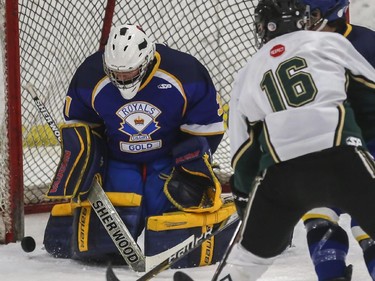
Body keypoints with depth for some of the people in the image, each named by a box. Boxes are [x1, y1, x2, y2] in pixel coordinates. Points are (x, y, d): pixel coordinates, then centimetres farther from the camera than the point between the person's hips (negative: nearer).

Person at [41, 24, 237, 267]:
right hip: (117, 160, 1)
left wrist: (192, 166, -14)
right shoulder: (90, 78, -15)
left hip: (170, 157, -1)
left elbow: (208, 125, -10)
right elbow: (77, 124, 3)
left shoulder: (184, 73, -22)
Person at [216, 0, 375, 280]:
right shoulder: (331, 42, 14)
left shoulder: (246, 76, 22)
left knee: (250, 253, 21)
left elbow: (243, 155, 22)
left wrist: (247, 189, 37)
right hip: (341, 159, -3)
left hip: (279, 173, 3)